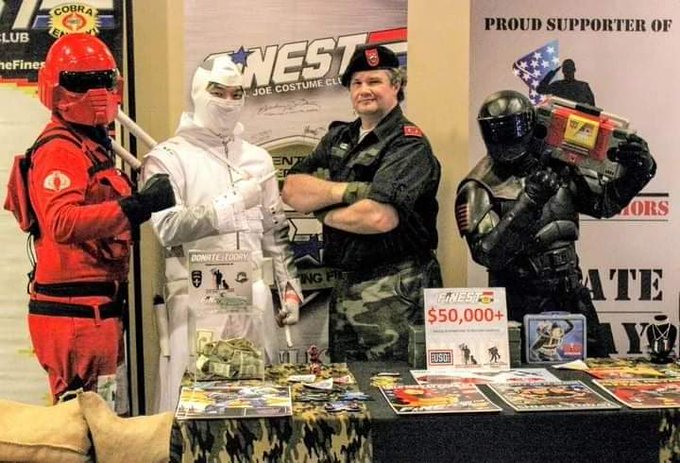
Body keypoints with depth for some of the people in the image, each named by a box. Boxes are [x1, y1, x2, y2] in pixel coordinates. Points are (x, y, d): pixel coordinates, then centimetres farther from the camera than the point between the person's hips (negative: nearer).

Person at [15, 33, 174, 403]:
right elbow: (62, 223, -30)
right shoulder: (59, 150, -13)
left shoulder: (92, 146, 19)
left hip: (96, 309, 10)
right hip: (76, 312, -10)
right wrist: (137, 205, -36)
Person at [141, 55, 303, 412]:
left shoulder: (258, 158, 17)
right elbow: (168, 227, -13)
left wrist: (289, 287, 12)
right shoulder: (167, 157, 1)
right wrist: (232, 204, -17)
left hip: (254, 294, 5)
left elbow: (276, 231, 19)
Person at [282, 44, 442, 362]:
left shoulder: (409, 145, -9)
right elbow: (292, 190, 1)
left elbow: (380, 217, -24)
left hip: (394, 293, -7)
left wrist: (324, 212, -7)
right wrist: (347, 190, -14)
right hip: (344, 287, 7)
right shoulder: (338, 138, 13)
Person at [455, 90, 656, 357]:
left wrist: (637, 171, -4)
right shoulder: (479, 188, -9)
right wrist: (527, 203, -28)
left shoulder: (557, 167, 5)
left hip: (571, 295, 5)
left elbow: (606, 201, 14)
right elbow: (487, 253, -21)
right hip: (521, 305, -4)